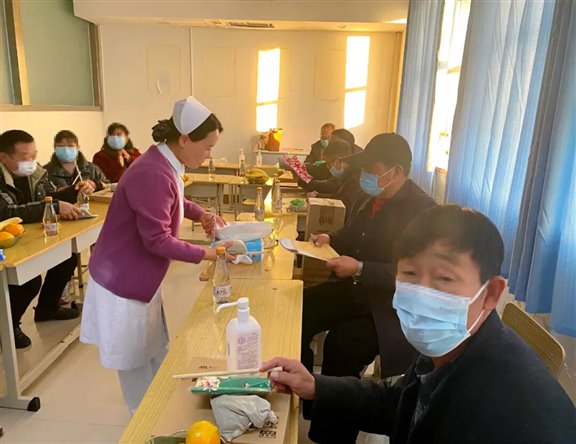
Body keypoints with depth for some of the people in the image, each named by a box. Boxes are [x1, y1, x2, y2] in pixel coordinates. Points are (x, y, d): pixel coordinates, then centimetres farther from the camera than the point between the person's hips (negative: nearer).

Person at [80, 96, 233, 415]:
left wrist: (200, 214, 6)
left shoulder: (164, 166, 1)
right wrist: (206, 254, -20)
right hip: (122, 281, -10)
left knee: (155, 351, 22)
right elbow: (157, 240, -28)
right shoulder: (153, 175, -31)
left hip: (141, 277, 10)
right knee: (135, 360, 11)